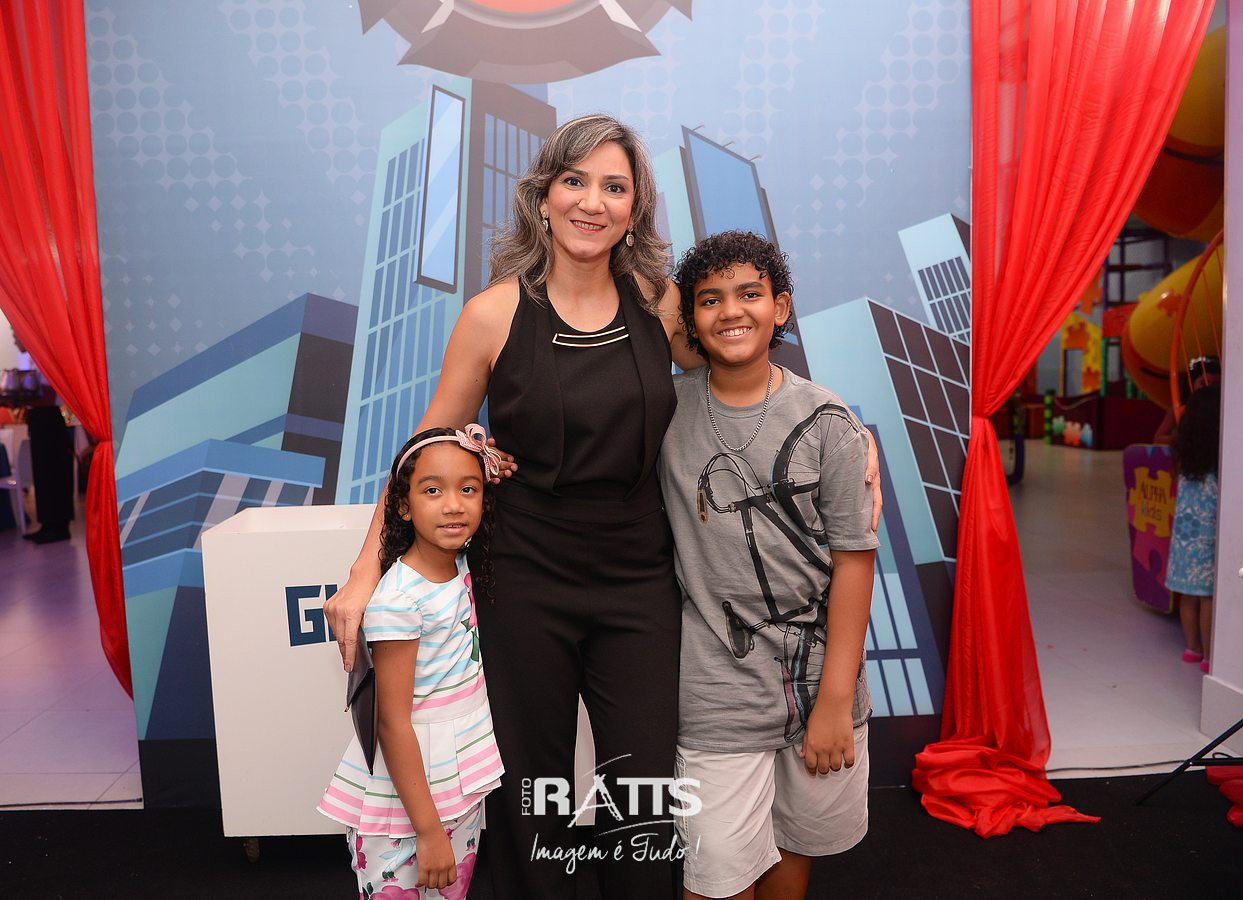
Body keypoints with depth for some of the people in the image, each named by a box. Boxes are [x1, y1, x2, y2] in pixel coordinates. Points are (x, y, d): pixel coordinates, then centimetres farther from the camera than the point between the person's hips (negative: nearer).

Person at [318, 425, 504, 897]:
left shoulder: (458, 563, -3)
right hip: (404, 791, -7)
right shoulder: (398, 600, -23)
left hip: (462, 779, 7)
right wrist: (429, 829, -17)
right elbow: (393, 722, -20)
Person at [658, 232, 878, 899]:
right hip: (719, 688, -1)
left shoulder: (826, 421, -6)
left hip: (820, 675, 1)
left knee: (798, 844, 18)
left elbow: (854, 559, -5)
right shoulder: (667, 409, -3)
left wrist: (836, 699, -6)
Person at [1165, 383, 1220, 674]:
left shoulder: (1185, 448, 0)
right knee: (1208, 596, 1)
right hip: (1210, 528, -5)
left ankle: (1193, 647, 25)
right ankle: (1209, 656, 8)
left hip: (1184, 526, 5)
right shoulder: (1222, 451, -14)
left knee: (1188, 594, 13)